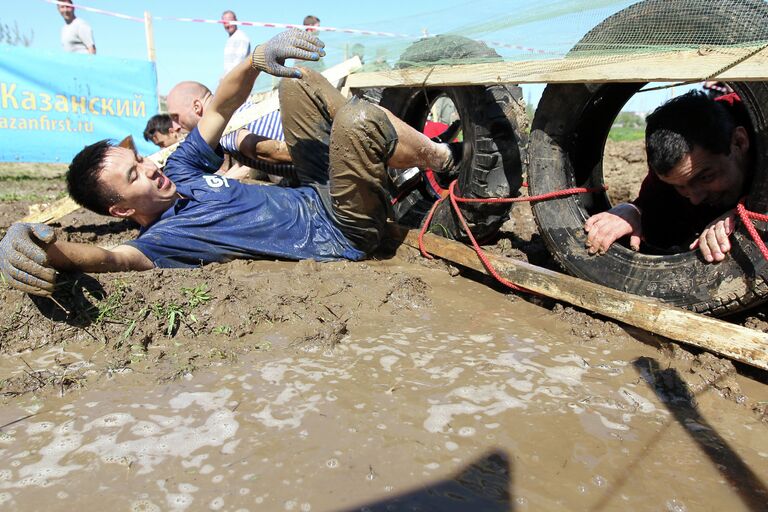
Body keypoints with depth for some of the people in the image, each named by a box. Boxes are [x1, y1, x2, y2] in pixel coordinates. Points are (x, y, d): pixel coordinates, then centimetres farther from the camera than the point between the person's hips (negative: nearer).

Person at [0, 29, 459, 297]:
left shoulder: (179, 172, 5)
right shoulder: (162, 238, -17)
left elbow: (221, 108, 3)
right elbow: (114, 257, -40)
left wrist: (257, 60, -15)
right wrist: (48, 248, -61)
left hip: (320, 197, 9)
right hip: (345, 233, -8)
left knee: (300, 81, 10)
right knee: (358, 120, -34)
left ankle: (432, 149, 11)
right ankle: (444, 160, -1)